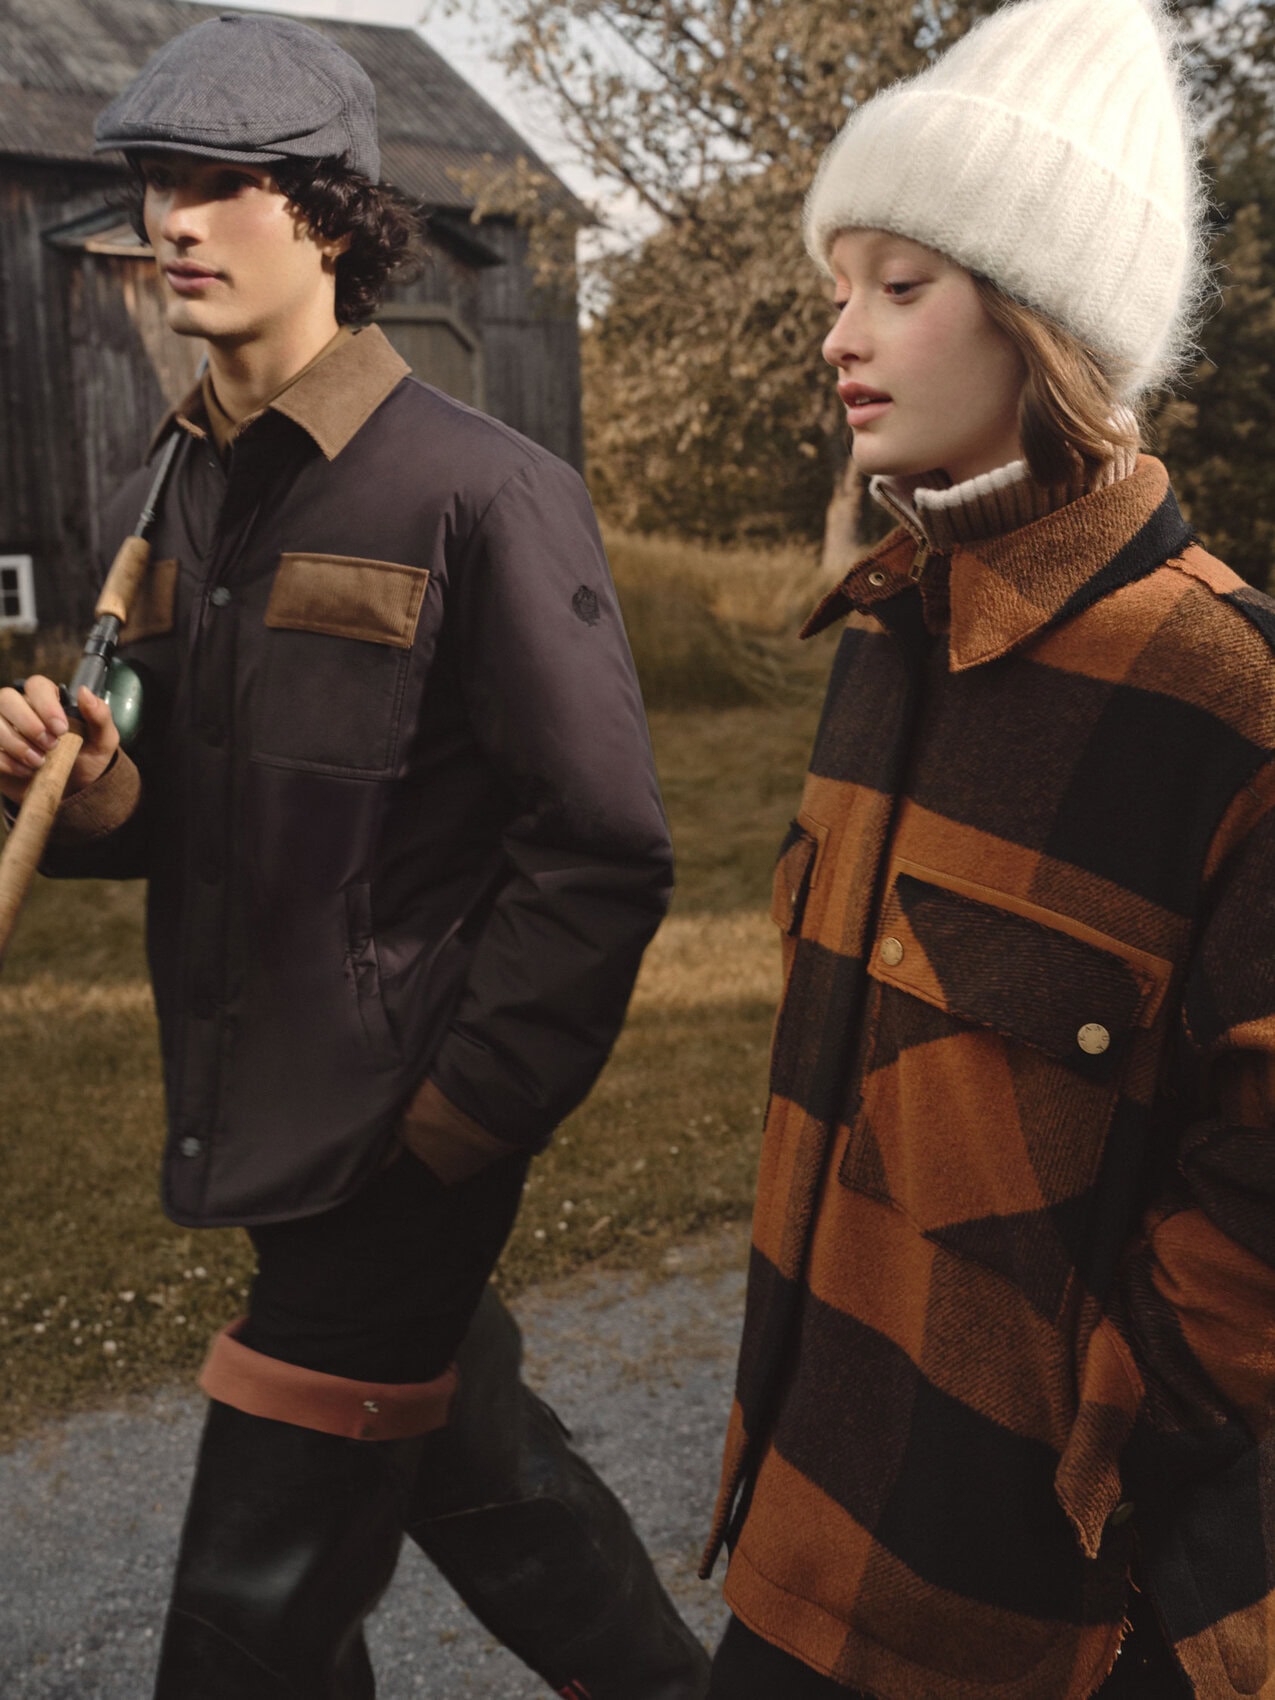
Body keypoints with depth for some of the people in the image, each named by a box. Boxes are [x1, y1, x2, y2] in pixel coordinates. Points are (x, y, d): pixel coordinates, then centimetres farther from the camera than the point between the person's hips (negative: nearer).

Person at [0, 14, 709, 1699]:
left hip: (402, 1145, -7)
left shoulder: (483, 495, -15)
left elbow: (602, 852, -16)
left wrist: (450, 1122, -15)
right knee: (472, 1462, 24)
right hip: (269, 1122, 7)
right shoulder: (164, 510, 8)